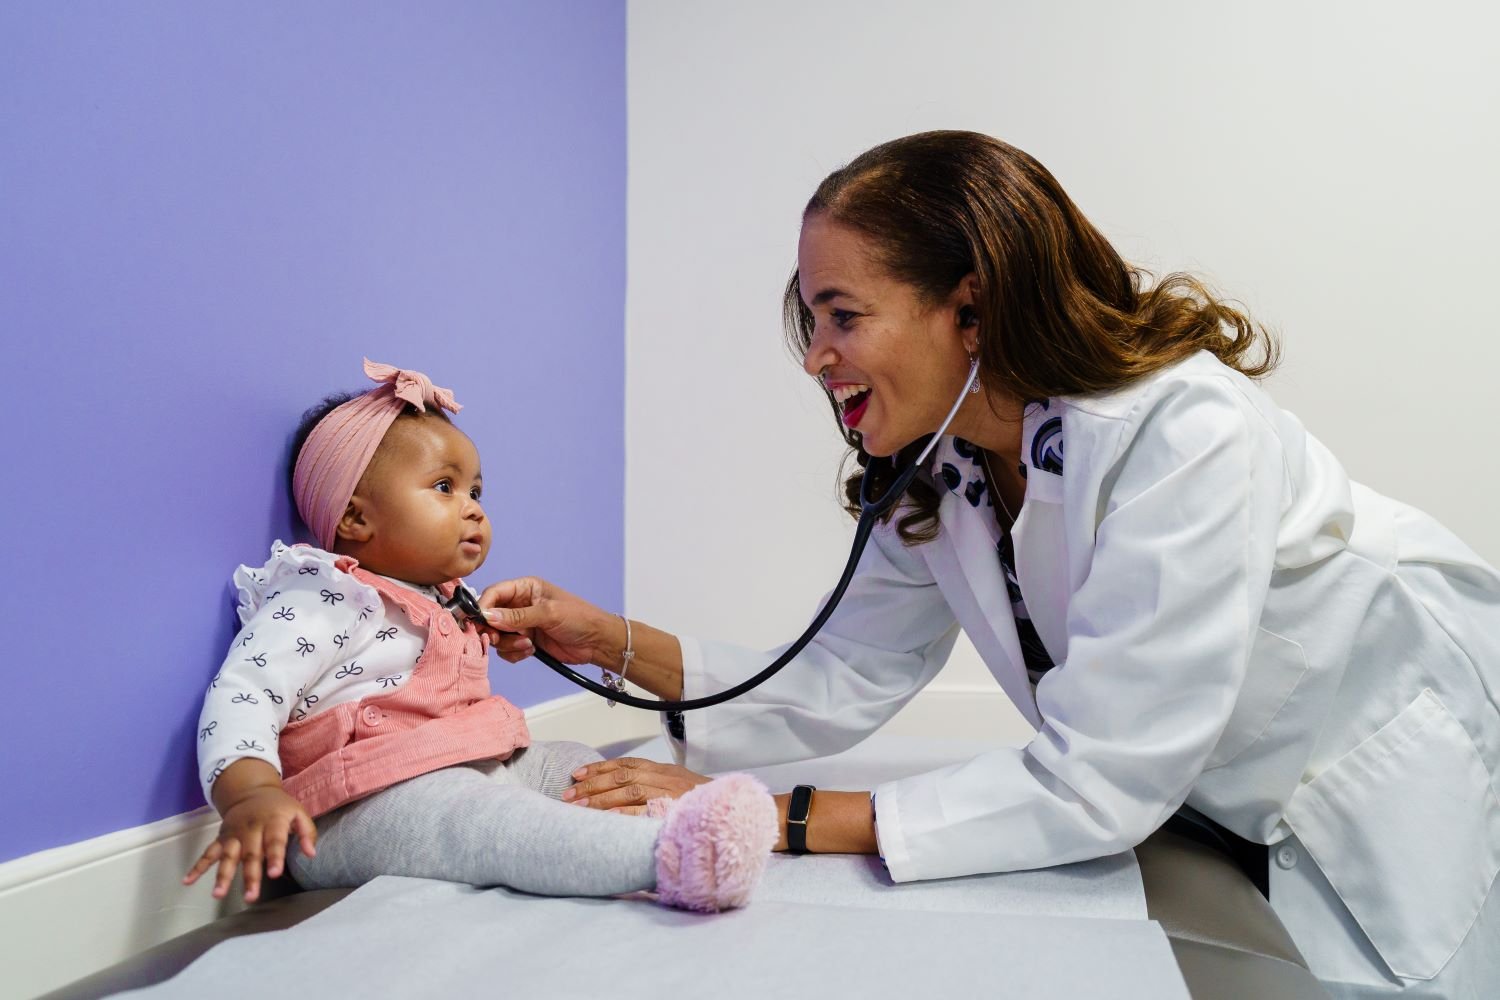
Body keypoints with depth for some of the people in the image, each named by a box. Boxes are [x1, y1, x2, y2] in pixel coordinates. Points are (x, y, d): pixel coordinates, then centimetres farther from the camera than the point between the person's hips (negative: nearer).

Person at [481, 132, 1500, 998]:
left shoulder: (1184, 436, -34)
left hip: (1412, 790, -5)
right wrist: (615, 642, -17)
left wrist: (765, 818, -34)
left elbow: (1093, 786, -34)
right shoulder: (936, 476, -10)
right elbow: (841, 687, -8)